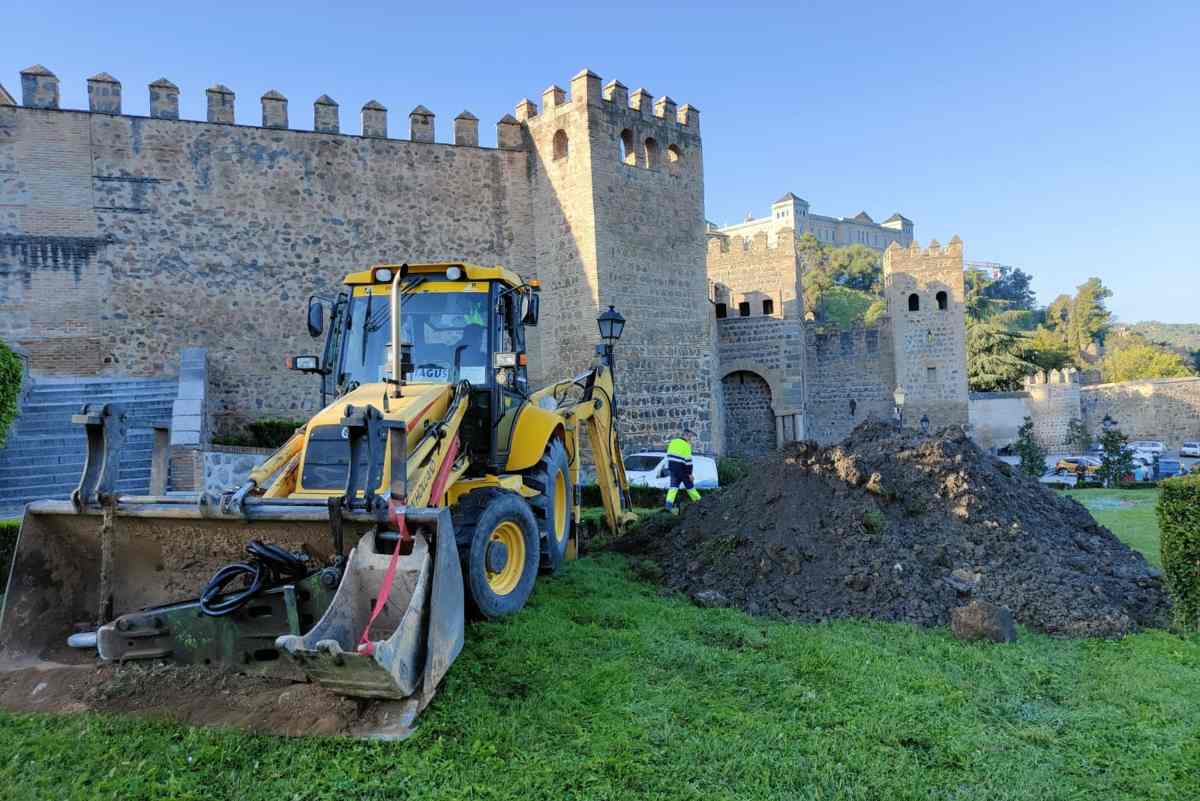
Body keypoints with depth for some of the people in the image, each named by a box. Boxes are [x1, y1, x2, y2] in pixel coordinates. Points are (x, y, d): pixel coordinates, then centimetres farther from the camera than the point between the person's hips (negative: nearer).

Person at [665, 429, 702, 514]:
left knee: (674, 486, 2)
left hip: (672, 468, 5)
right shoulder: (686, 445, -14)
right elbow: (688, 459, -17)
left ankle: (669, 503, -13)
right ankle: (698, 500, 26)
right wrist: (690, 473, -13)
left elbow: (669, 455, 13)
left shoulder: (673, 442, 8)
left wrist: (669, 469, 18)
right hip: (682, 469, -5)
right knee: (689, 485, 10)